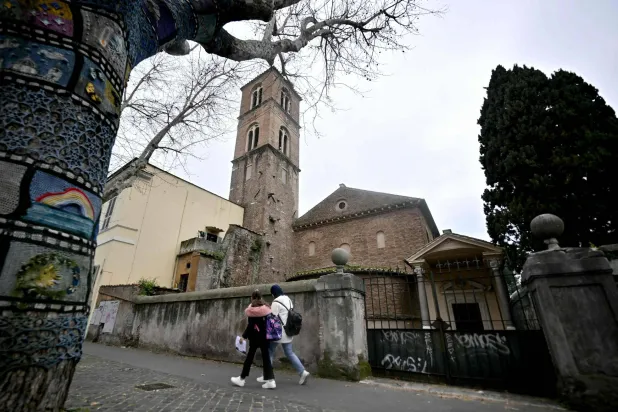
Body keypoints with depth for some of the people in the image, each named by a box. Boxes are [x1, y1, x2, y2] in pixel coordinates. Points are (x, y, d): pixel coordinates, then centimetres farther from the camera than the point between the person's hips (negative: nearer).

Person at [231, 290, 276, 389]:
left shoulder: (252, 310, -9)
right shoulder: (266, 309, 3)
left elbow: (250, 325, -11)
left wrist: (244, 336, -4)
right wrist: (267, 334, 12)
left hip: (255, 336, -4)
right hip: (264, 336, 4)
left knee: (250, 356, 8)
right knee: (266, 356, 6)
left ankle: (242, 379, 22)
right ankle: (270, 380, 3)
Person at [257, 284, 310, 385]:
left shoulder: (276, 302, -15)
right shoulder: (288, 300, 10)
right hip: (287, 331, 8)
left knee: (270, 352, 9)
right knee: (289, 352, 13)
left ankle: (266, 376, 17)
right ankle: (302, 372, 3)